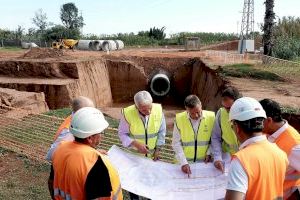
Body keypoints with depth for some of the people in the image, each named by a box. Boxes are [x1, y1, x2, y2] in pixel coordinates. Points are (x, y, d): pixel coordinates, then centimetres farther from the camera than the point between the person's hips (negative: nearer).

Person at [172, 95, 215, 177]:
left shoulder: (211, 117, -9)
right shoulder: (179, 119, -12)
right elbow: (176, 143, -8)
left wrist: (209, 153, -7)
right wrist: (183, 162, -15)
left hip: (204, 162, 1)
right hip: (185, 162, 0)